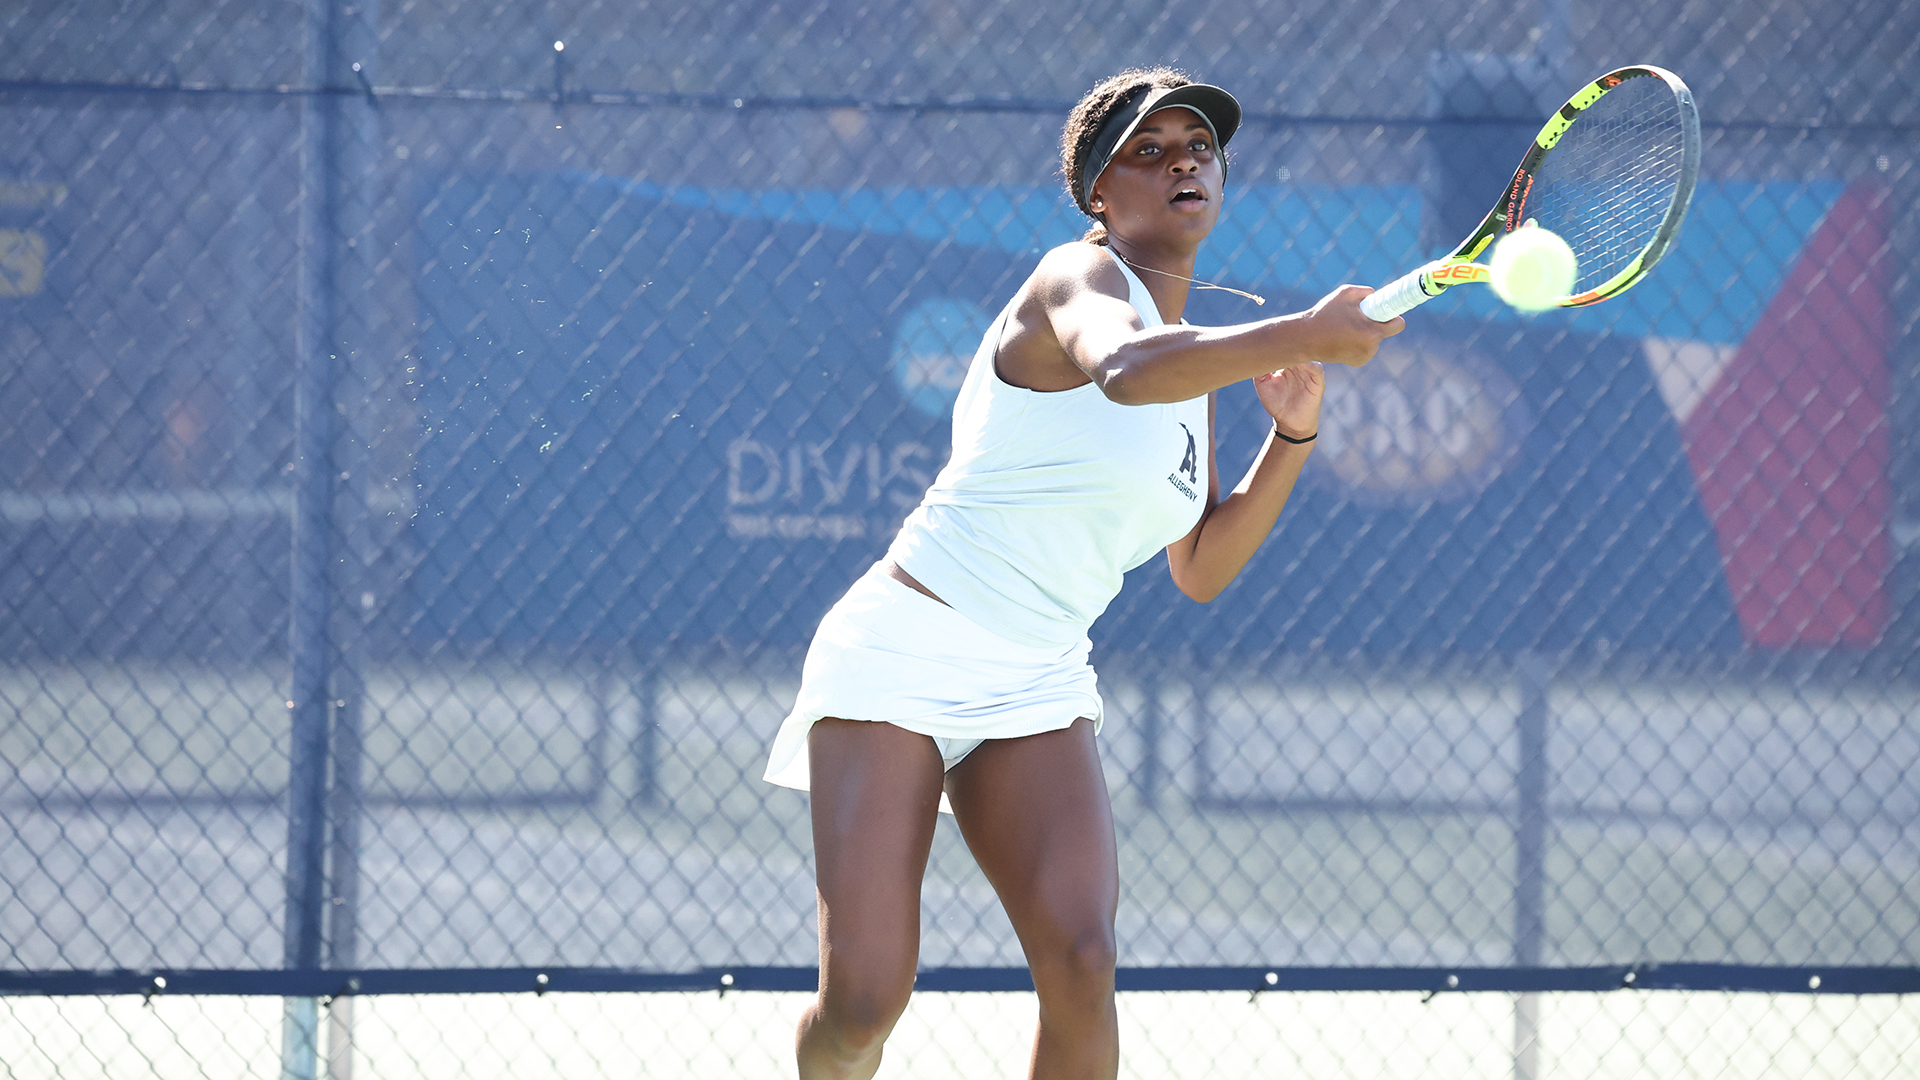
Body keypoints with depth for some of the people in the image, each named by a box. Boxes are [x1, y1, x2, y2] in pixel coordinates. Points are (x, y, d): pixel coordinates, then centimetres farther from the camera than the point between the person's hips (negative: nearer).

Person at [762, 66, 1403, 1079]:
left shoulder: (1199, 354, 15)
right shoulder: (1079, 278, -10)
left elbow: (1200, 569, 18)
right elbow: (1124, 368, -35)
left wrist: (1292, 433, 5)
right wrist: (1305, 334, -37)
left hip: (1035, 687, 7)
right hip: (900, 651, -7)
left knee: (1080, 962, -18)